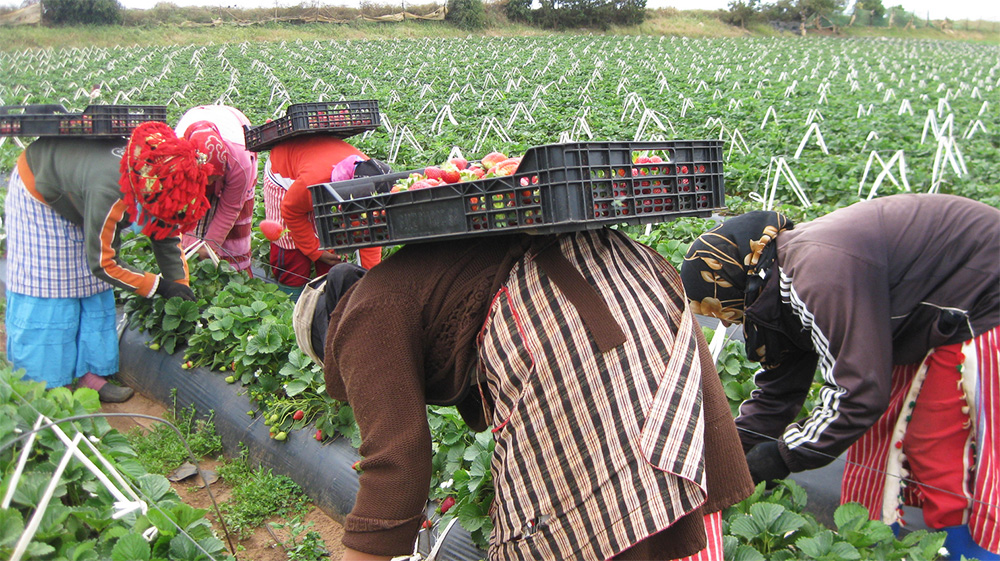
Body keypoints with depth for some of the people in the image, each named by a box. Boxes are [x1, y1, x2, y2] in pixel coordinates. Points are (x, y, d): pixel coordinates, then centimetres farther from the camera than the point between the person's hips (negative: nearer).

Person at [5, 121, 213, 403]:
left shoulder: (157, 186, -25)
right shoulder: (110, 192, -45)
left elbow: (167, 236, -9)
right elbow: (102, 264, -33)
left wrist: (181, 287, -13)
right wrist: (159, 286, -28)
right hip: (38, 193, -7)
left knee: (94, 287, 4)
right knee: (45, 286, -8)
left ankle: (89, 373, 10)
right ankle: (38, 386, 0)